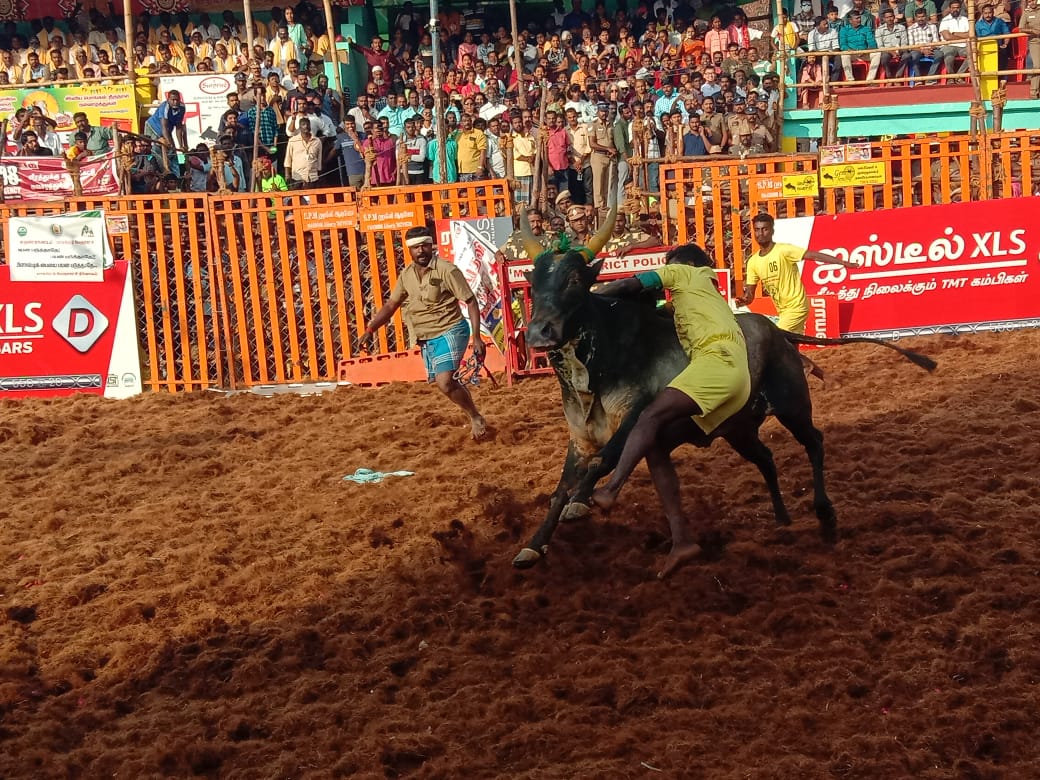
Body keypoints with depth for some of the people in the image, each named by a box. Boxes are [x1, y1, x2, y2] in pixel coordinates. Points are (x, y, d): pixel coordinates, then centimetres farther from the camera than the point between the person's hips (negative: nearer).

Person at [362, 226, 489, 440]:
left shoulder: (447, 270, -14)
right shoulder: (406, 275, 5)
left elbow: (471, 302, -13)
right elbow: (391, 305, 16)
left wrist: (477, 338, -19)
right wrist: (370, 329, 5)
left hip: (450, 332, -7)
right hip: (426, 340, 7)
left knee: (444, 382, -22)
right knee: (444, 384, 10)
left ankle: (476, 417, -3)